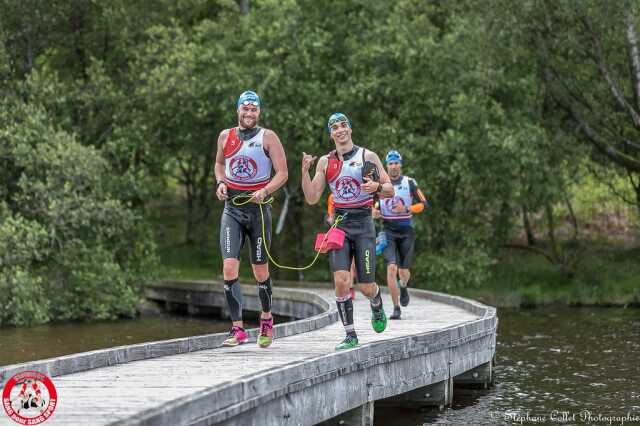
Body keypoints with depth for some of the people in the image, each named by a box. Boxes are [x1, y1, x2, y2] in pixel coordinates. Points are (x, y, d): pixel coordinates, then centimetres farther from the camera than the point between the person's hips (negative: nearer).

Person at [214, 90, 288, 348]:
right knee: (229, 267, -14)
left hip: (258, 208, -2)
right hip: (232, 209, 2)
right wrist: (220, 183, 5)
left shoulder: (267, 137, -2)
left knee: (260, 270, 7)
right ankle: (237, 329, -13)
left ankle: (266, 319, 32)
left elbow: (282, 173, -4)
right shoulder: (225, 136, 7)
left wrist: (265, 192, -20)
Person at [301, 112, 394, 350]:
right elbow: (312, 198, 7)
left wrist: (377, 187, -19)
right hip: (339, 223, 2)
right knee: (340, 281, -15)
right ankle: (350, 335, -5)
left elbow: (390, 190, 4)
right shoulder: (325, 162, 9)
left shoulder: (368, 157, 2)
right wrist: (305, 172, -7)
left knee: (366, 287, -3)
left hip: (363, 223, -2)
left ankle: (377, 306, 34)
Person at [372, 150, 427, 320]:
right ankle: (396, 308, -12)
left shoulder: (409, 183, -1)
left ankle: (404, 287, 41)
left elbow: (423, 204, 2)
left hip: (406, 231, 0)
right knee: (392, 267, -17)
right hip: (388, 230, 0)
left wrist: (406, 209, -15)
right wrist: (373, 212, -8)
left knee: (404, 271, 3)